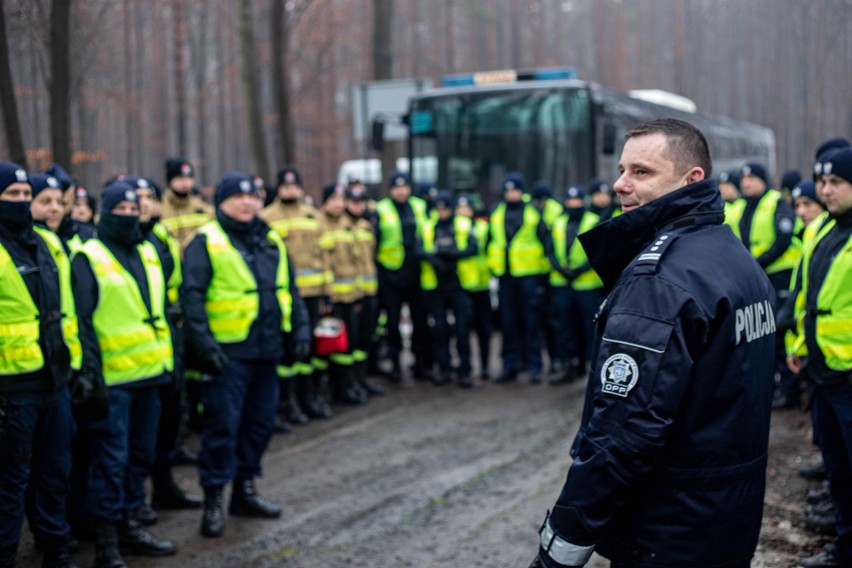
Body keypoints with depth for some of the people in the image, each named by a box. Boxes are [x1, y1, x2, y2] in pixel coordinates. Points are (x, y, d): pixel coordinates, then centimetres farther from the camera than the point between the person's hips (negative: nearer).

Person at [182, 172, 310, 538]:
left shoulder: (271, 241, 15)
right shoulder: (207, 242, -5)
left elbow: (290, 288, 20)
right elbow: (191, 295, -12)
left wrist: (300, 329, 10)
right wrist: (203, 342, -19)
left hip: (267, 350, 7)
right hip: (227, 353, -7)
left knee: (260, 422, 13)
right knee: (223, 424, -5)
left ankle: (245, 490, 27)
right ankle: (213, 500, 4)